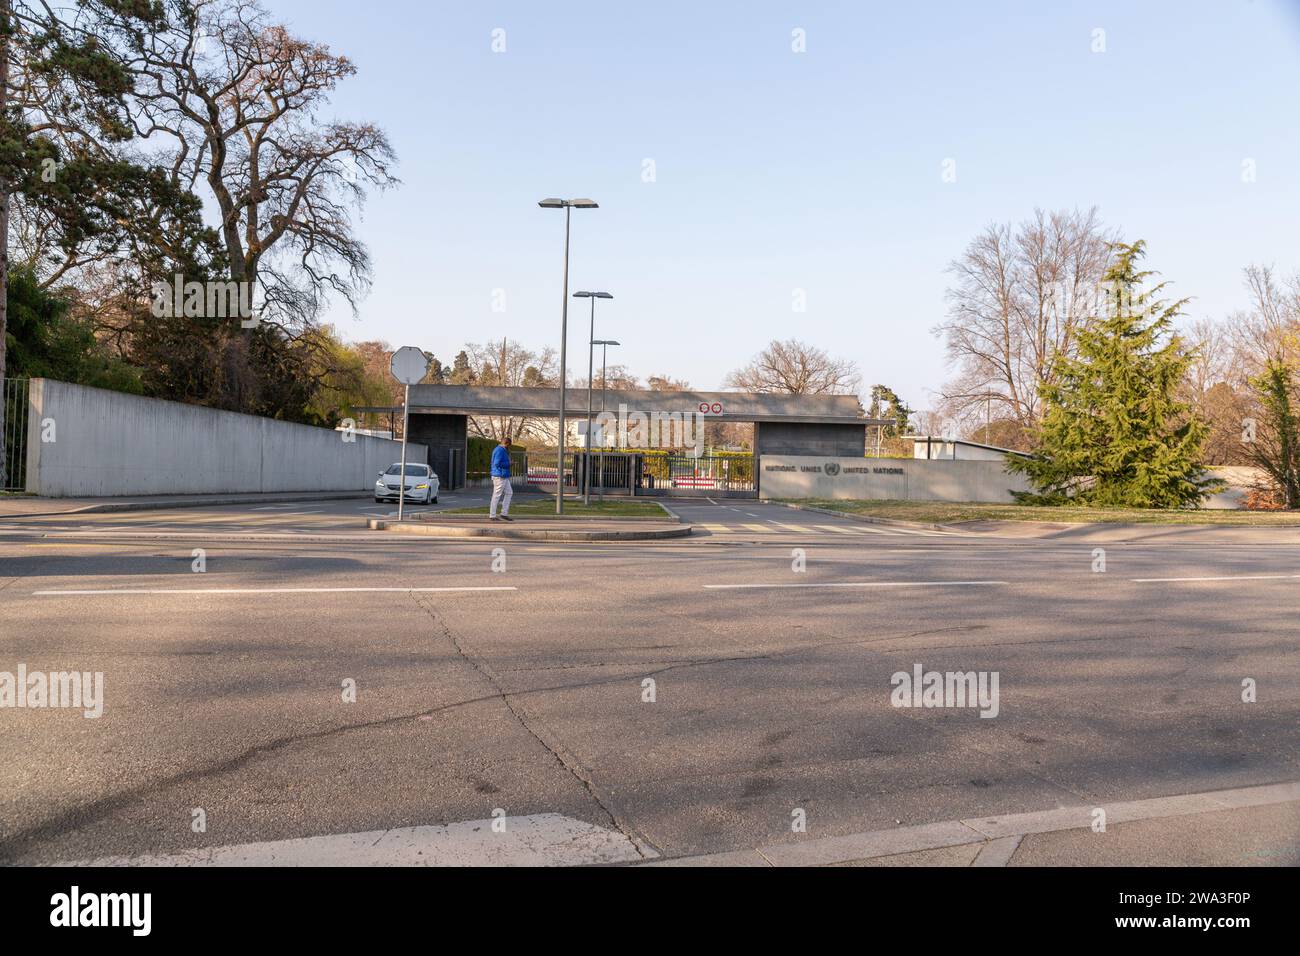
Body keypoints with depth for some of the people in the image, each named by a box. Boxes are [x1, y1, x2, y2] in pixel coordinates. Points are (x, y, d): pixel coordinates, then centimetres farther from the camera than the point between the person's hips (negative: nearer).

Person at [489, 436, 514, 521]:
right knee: (497, 495, -4)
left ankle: (504, 514, 12)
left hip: (504, 477, 11)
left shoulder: (497, 449, 16)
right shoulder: (500, 450, -16)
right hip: (500, 476, -11)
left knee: (509, 493, 11)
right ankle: (492, 516, 2)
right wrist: (508, 464, -10)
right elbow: (497, 463, -23)